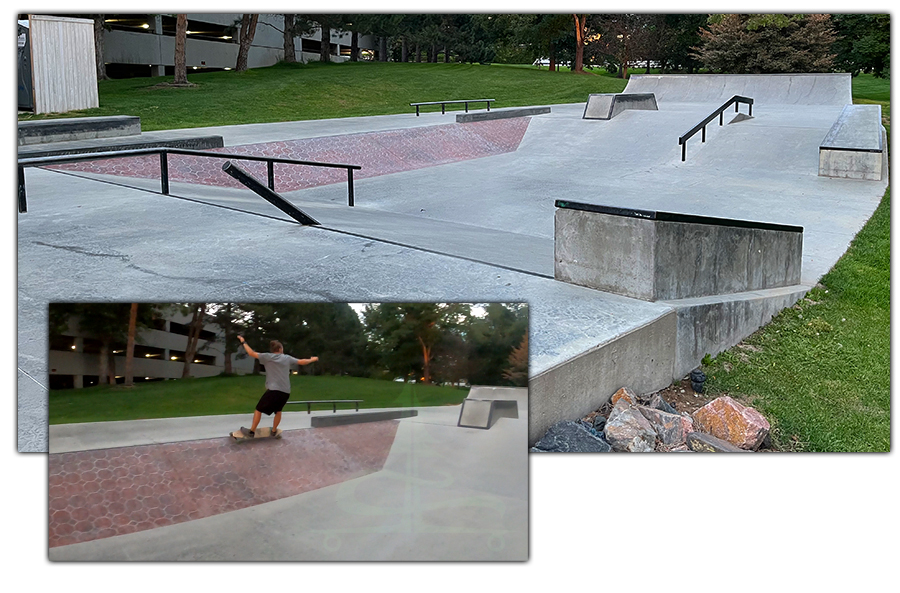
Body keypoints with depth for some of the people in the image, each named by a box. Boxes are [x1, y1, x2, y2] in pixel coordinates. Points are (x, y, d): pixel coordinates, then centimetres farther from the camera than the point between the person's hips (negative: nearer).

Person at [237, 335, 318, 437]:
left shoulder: (267, 356, -1)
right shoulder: (287, 358, 11)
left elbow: (252, 353, -2)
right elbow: (301, 362, 20)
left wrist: (243, 342, 10)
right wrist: (312, 359, 38)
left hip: (273, 390, -4)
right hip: (286, 391, 4)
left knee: (258, 410, 5)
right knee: (278, 410, 25)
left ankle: (251, 431, 7)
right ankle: (274, 431, 28)